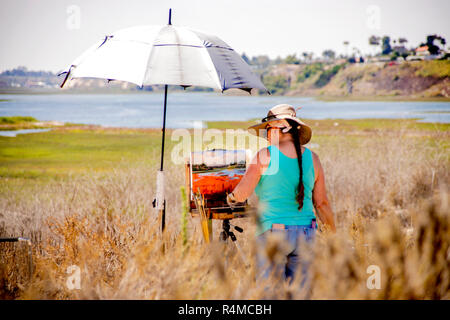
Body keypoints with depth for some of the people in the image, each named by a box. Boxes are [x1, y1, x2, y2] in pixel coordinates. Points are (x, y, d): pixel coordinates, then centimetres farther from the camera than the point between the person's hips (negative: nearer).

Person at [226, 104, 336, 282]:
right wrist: (333, 234, 15)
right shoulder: (311, 158, 6)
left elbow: (242, 193, -7)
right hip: (305, 233, 4)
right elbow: (322, 203, 7)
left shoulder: (265, 155, -6)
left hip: (273, 233, -4)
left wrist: (231, 198, 16)